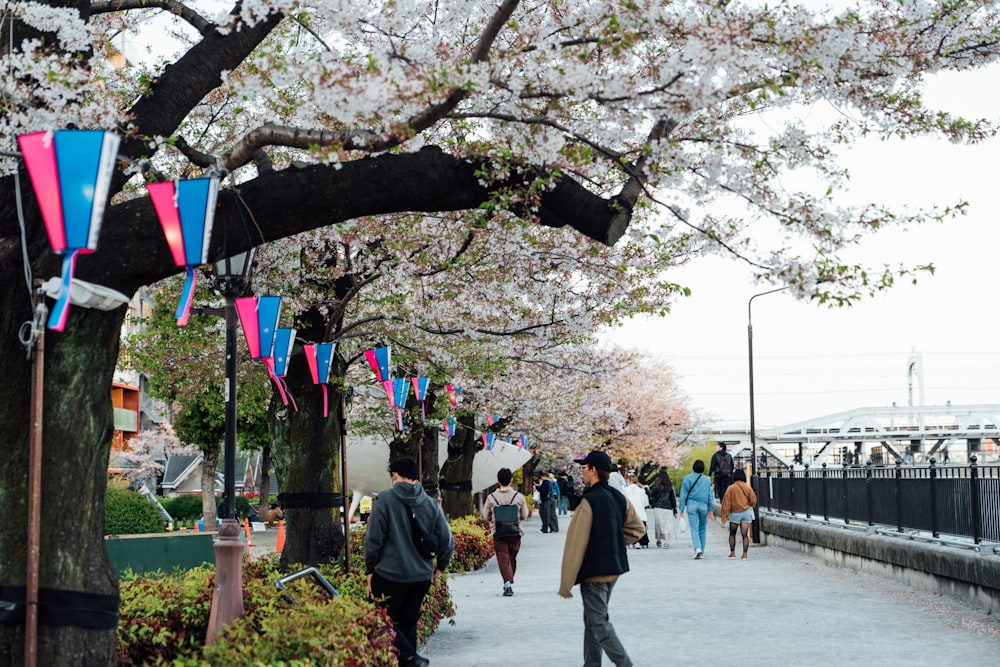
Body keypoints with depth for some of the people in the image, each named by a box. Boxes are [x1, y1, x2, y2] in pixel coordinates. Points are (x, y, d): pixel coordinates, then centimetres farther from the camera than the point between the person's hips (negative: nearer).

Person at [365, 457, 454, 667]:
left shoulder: (385, 500, -9)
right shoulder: (431, 504, 3)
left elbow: (373, 539, -10)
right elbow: (447, 541, 5)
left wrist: (370, 569, 1)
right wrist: (440, 566, 21)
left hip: (390, 575, -5)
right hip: (422, 576, 5)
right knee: (409, 622, 17)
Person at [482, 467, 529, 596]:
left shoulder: (491, 497, -7)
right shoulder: (519, 497, -6)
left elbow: (486, 516, 2)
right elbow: (525, 516, 2)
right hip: (515, 532, 1)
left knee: (503, 559, -1)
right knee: (512, 558, 16)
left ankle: (508, 582, -18)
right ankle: (509, 582, 25)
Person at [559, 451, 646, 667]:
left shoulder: (589, 501, -19)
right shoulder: (619, 498, 5)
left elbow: (575, 544, -17)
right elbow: (637, 530, 16)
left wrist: (566, 582, -13)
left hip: (594, 571, -8)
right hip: (614, 568, 8)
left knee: (599, 624, -3)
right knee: (593, 621, 17)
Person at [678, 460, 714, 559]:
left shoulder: (687, 478, 0)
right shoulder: (707, 480, 7)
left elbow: (683, 494, -1)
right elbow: (710, 496, 7)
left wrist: (682, 508, 2)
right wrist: (710, 509, 11)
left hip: (692, 505, -2)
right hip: (703, 506, 2)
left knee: (694, 529, -4)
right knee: (702, 528, 13)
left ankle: (698, 548, -24)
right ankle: (701, 551, 15)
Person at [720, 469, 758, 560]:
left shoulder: (731, 488, -7)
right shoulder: (748, 487, -1)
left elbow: (726, 503, -7)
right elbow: (753, 501, 2)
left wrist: (724, 517, -4)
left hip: (735, 513, -1)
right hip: (746, 512, 1)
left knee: (732, 534, 15)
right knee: (745, 535, 0)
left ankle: (732, 553, 13)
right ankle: (744, 554, -8)